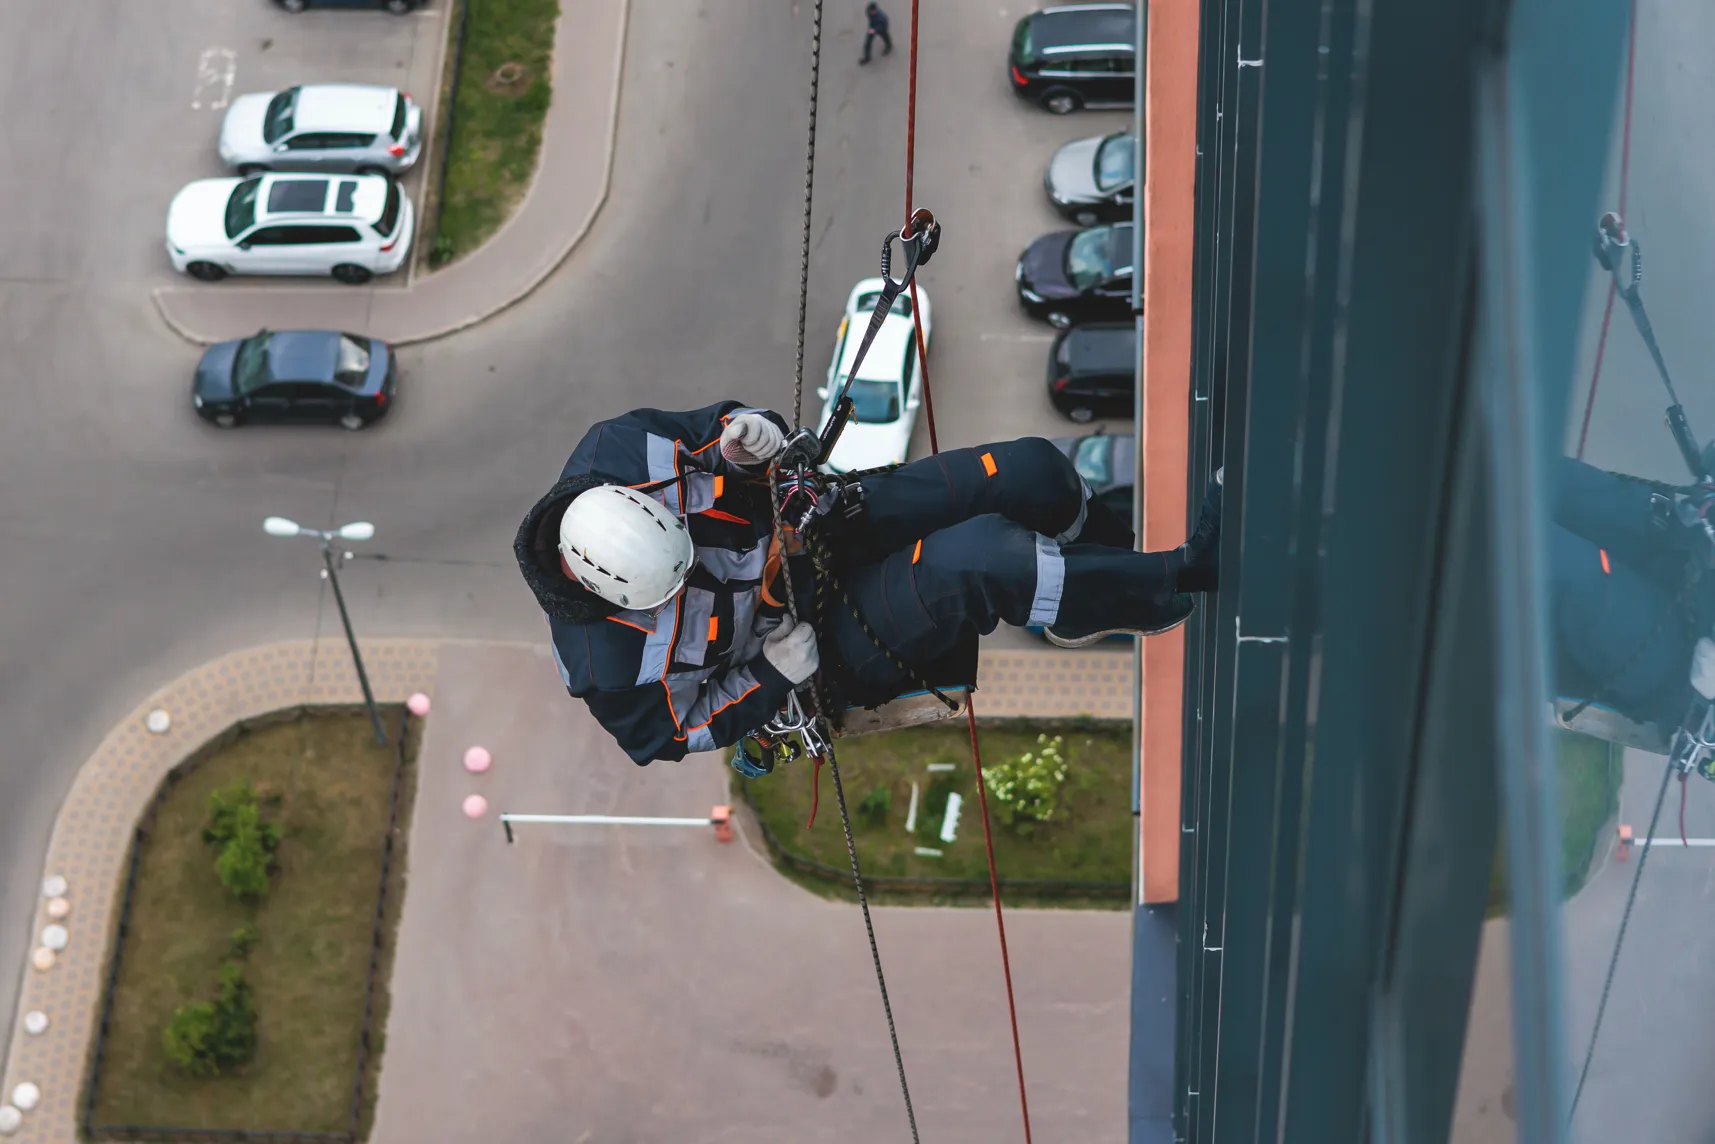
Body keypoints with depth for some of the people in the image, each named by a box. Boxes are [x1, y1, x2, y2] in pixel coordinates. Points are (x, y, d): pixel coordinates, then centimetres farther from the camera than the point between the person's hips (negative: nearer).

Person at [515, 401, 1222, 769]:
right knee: (981, 560, -32)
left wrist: (750, 436, -25)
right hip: (826, 654, -5)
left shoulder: (617, 451, -20)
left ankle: (1120, 561, 26)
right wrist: (773, 676, -19)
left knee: (1031, 471, -7)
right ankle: (1183, 576, -13)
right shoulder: (610, 664, -29)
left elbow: (717, 427, -3)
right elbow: (670, 734, -12)